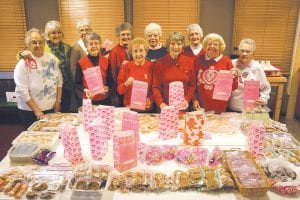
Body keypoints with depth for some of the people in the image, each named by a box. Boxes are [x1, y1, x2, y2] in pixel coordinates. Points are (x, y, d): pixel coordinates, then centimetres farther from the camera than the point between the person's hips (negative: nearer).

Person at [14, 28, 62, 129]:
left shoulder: (51, 59, 2)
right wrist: (36, 110, -15)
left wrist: (58, 101, 2)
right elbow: (22, 92, -15)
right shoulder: (23, 63, -12)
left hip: (52, 109, 4)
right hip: (30, 111, -4)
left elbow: (59, 81, 8)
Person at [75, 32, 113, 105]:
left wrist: (107, 88, -15)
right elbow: (77, 83, 0)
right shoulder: (81, 63, -4)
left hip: (104, 100, 2)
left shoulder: (106, 61, 1)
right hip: (88, 100, -1)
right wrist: (85, 90, -19)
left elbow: (110, 80, 5)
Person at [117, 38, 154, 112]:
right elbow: (119, 90, 0)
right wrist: (126, 84, -19)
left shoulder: (151, 67, -6)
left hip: (147, 109, 0)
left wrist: (151, 99, -17)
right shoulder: (126, 67, -2)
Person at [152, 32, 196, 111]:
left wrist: (187, 100, -8)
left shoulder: (189, 62, 0)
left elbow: (192, 85, 5)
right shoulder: (160, 63, -6)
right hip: (166, 107, -1)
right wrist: (160, 103, -18)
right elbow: (155, 87, -5)